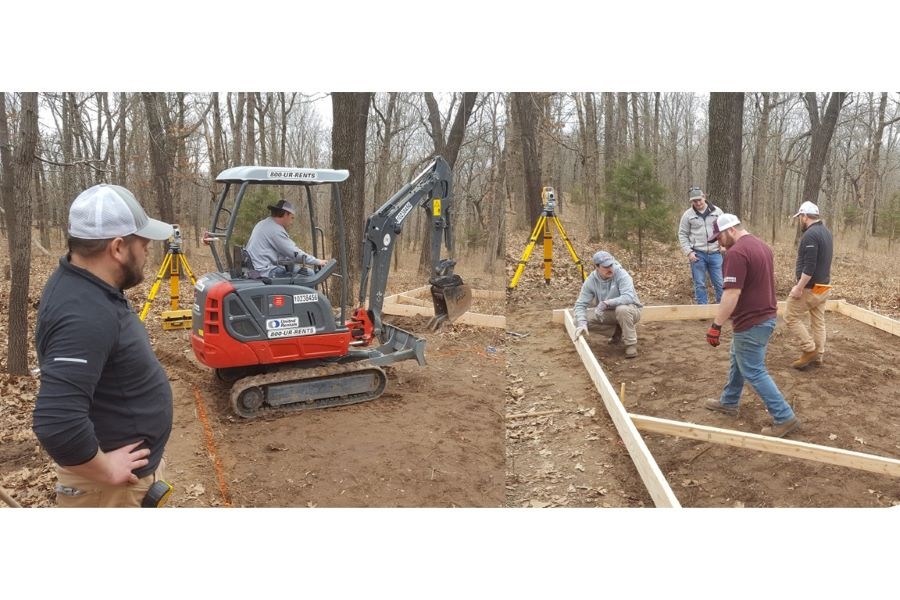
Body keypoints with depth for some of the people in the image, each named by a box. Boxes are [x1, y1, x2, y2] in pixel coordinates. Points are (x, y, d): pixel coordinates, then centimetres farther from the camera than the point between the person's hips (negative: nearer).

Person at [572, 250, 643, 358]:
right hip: (609, 313, 5)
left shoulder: (621, 274, -25)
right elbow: (580, 304, -15)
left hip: (630, 310, -5)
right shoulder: (591, 281, -14)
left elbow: (629, 297, -38)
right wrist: (582, 324, -32)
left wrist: (606, 303, -44)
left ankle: (631, 344, -18)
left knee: (622, 309, -39)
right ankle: (618, 331, 6)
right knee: (586, 319, -16)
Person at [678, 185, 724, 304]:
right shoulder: (688, 214, 0)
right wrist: (688, 252, -7)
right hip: (697, 254, -1)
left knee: (719, 283, 6)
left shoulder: (717, 211, 4)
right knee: (699, 284, 6)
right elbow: (682, 234, 2)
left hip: (715, 253, 1)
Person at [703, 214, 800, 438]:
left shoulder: (736, 252, -23)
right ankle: (728, 402, 38)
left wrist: (716, 325, -22)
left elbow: (732, 294, -27)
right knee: (738, 361, 24)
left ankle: (784, 418, 5)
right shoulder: (762, 246, 10)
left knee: (754, 372, 0)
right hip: (765, 316, 11)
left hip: (752, 322, -10)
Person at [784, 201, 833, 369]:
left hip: (809, 287, -10)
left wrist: (799, 288, -23)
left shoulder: (810, 235, -21)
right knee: (818, 321, 13)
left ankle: (810, 350, 0)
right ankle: (818, 355, 19)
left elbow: (809, 267, -26)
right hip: (823, 286, 10)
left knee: (791, 318, 0)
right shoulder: (826, 232, 11)